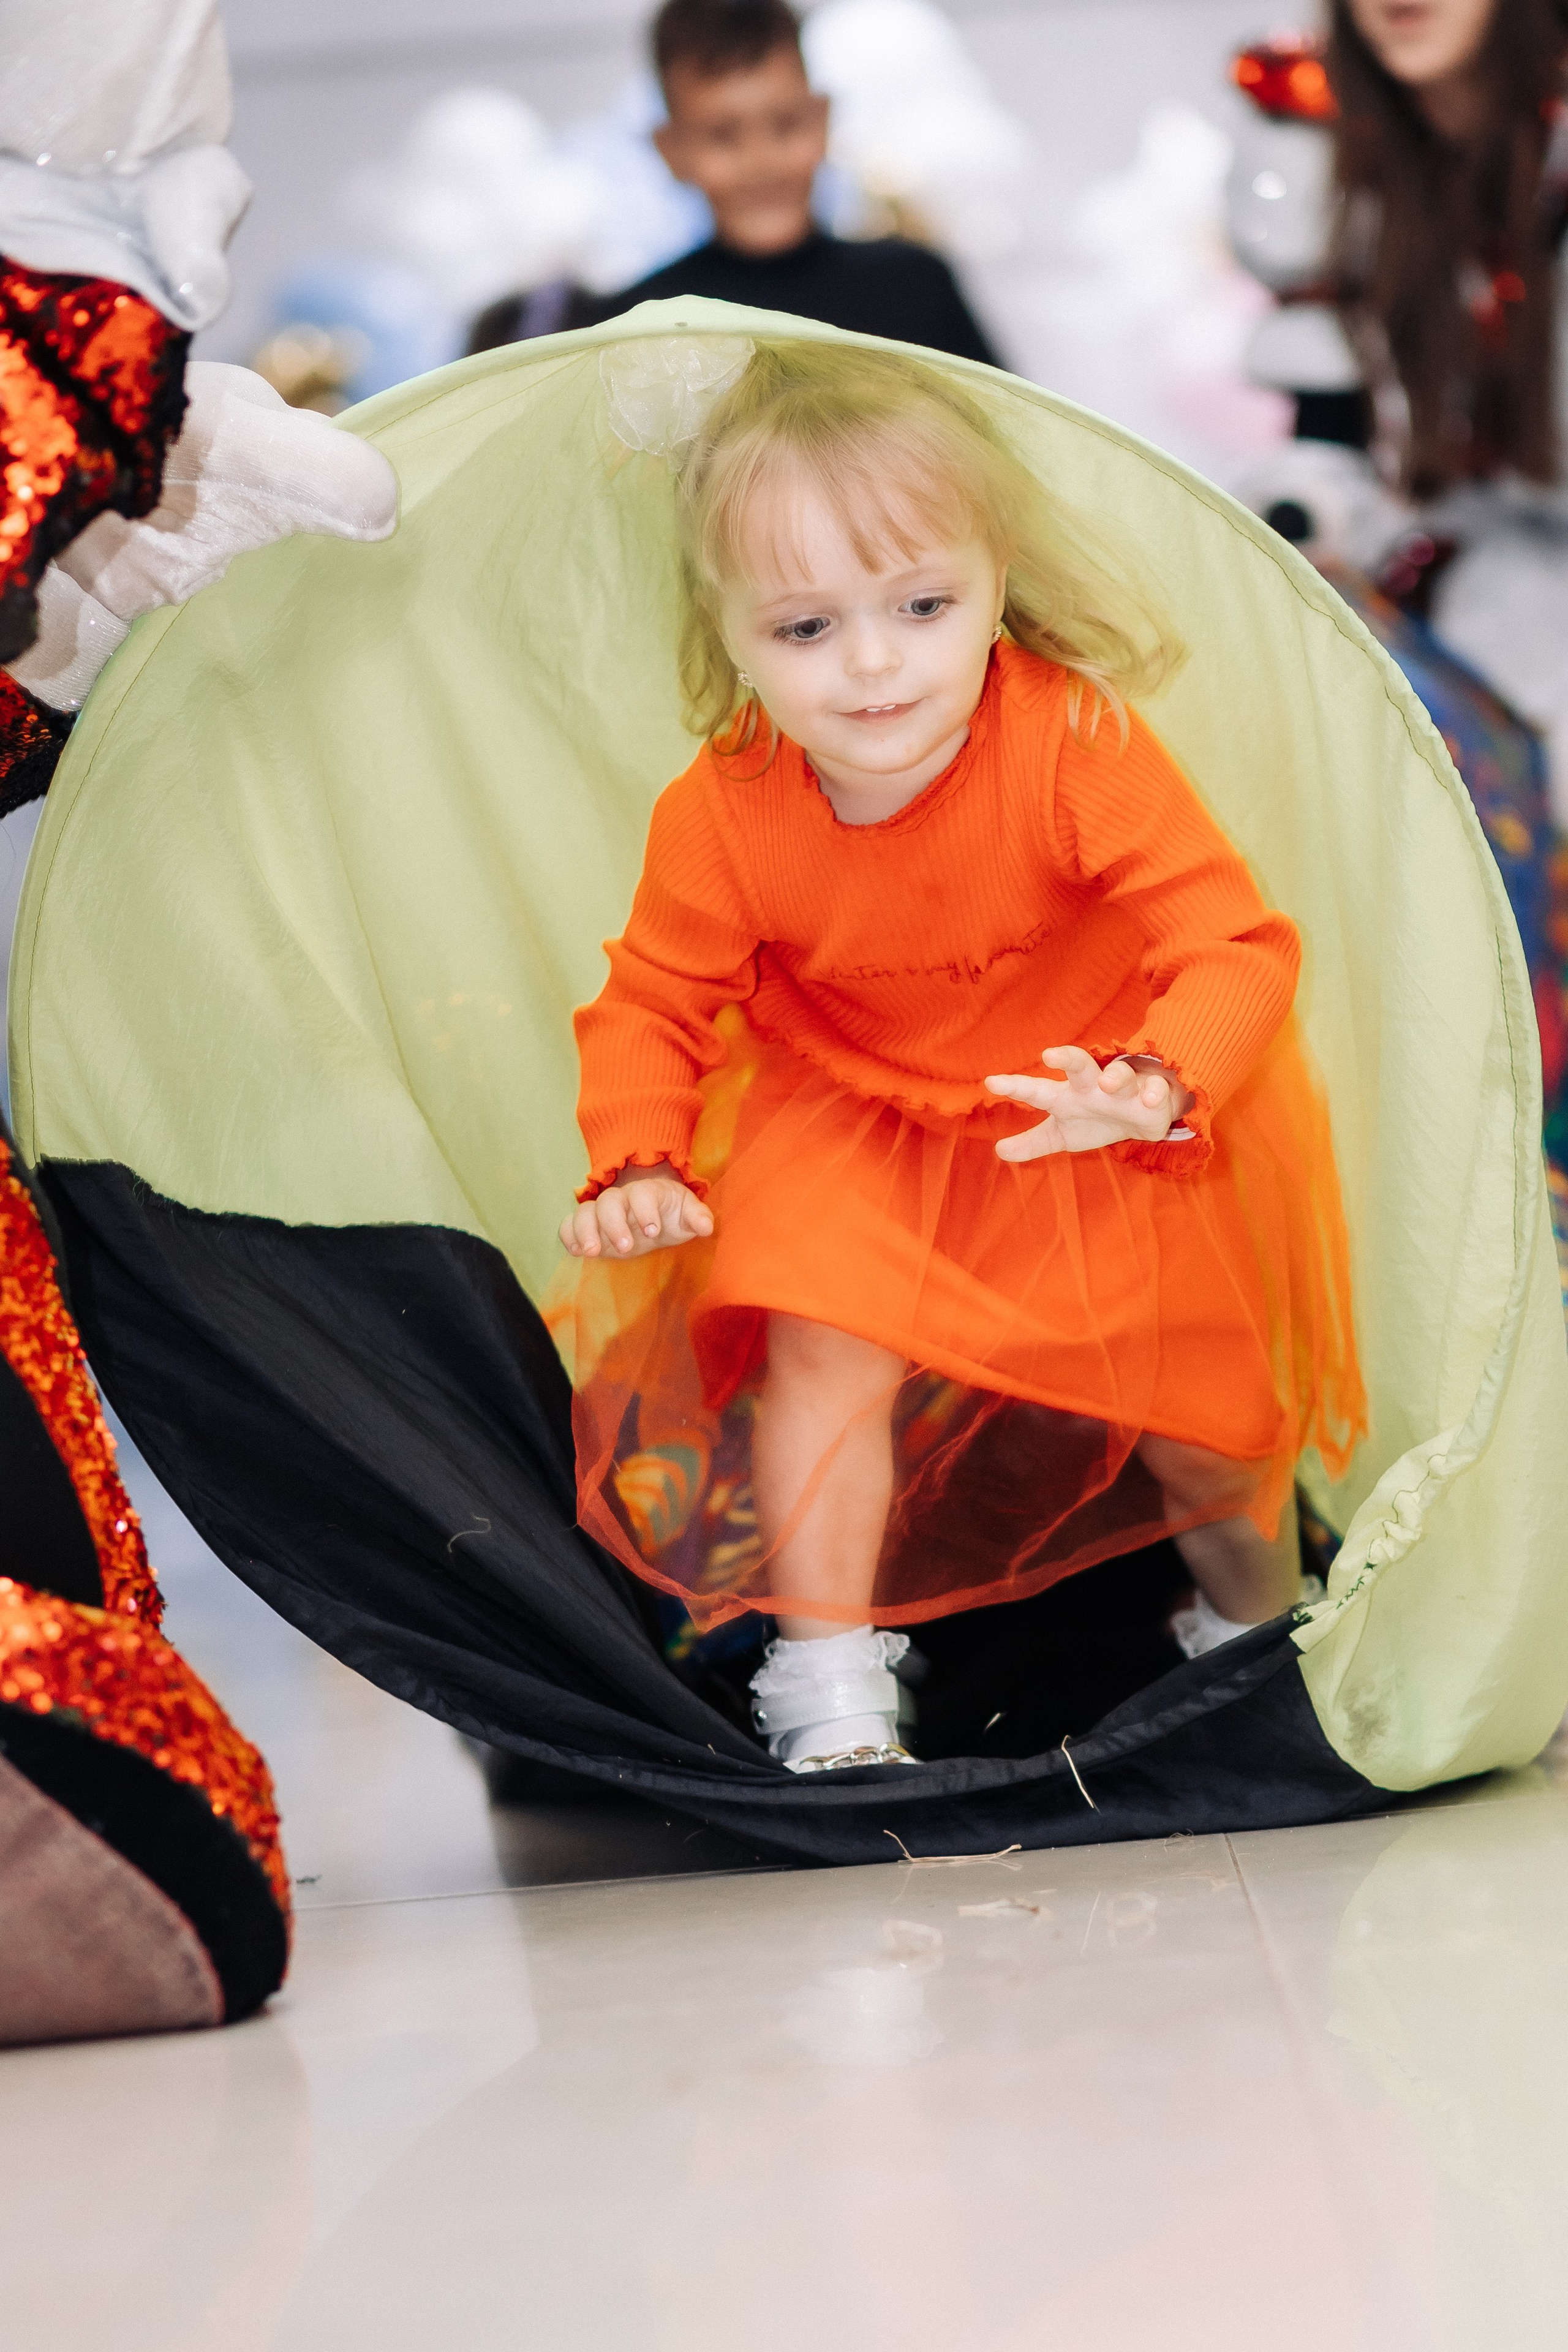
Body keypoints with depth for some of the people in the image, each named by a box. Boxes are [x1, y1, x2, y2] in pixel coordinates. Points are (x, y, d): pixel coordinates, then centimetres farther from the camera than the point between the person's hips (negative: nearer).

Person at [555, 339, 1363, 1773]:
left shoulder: (1076, 749, -29)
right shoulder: (722, 817, -22)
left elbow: (1232, 942, -30)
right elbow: (655, 1000, -7)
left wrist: (1157, 1087, -49)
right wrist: (635, 1163, -24)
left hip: (1093, 1133, -1)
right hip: (852, 1128, 1)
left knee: (1192, 1382, 6)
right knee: (825, 1356, -17)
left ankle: (1260, 1615, 38)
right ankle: (830, 1694, -2)